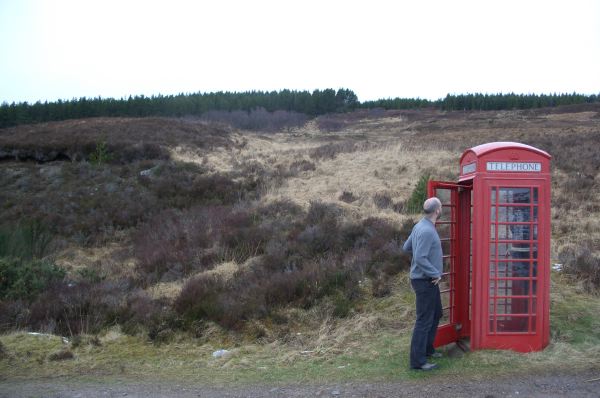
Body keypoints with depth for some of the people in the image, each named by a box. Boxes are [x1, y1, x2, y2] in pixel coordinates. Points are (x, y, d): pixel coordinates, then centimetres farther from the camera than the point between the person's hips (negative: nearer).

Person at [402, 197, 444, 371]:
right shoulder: (427, 231, -23)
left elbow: (406, 247, 16)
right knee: (424, 320, -5)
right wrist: (436, 274, -19)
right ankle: (417, 361, 2)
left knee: (436, 313, 22)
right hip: (425, 281, -10)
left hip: (428, 280, 10)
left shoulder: (420, 226, 7)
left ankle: (427, 349, 34)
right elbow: (420, 258, -28)